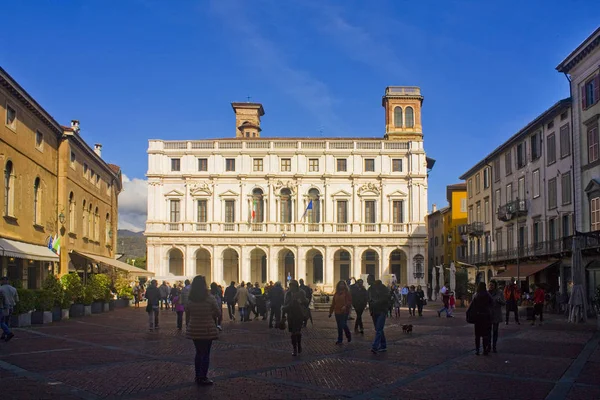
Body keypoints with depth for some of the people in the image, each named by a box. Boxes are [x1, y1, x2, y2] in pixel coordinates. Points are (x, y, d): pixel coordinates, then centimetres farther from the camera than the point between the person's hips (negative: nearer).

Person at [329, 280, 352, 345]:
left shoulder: (347, 292, -2)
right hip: (337, 312, 5)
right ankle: (340, 340, 15)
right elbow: (333, 303, 15)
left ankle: (349, 336, 17)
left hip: (344, 312, -5)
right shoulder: (336, 294, 13)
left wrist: (345, 306, -26)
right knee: (339, 327, 8)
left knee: (343, 325, -8)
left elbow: (349, 301, -9)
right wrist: (330, 312, 14)